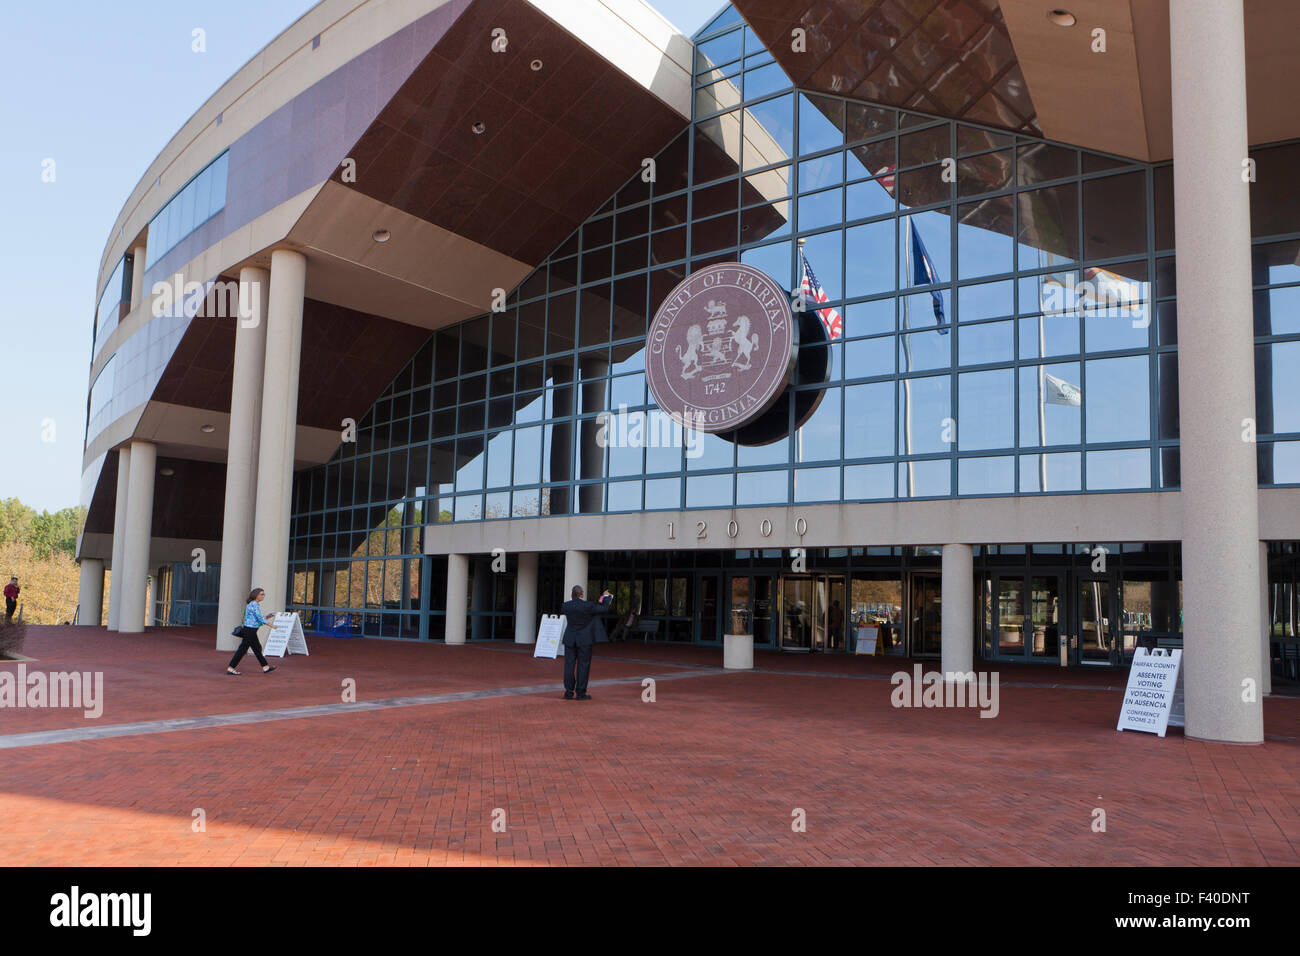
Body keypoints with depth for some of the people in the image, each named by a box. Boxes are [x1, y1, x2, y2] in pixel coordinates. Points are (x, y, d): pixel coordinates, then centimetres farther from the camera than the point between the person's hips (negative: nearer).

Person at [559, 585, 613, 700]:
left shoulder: (566, 605, -4)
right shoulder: (588, 606, -14)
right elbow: (605, 609, -6)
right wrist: (606, 597, 11)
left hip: (570, 640, 3)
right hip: (584, 640, -3)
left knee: (569, 665, 7)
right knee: (583, 665, 3)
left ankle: (568, 692, 9)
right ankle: (581, 693, 4)